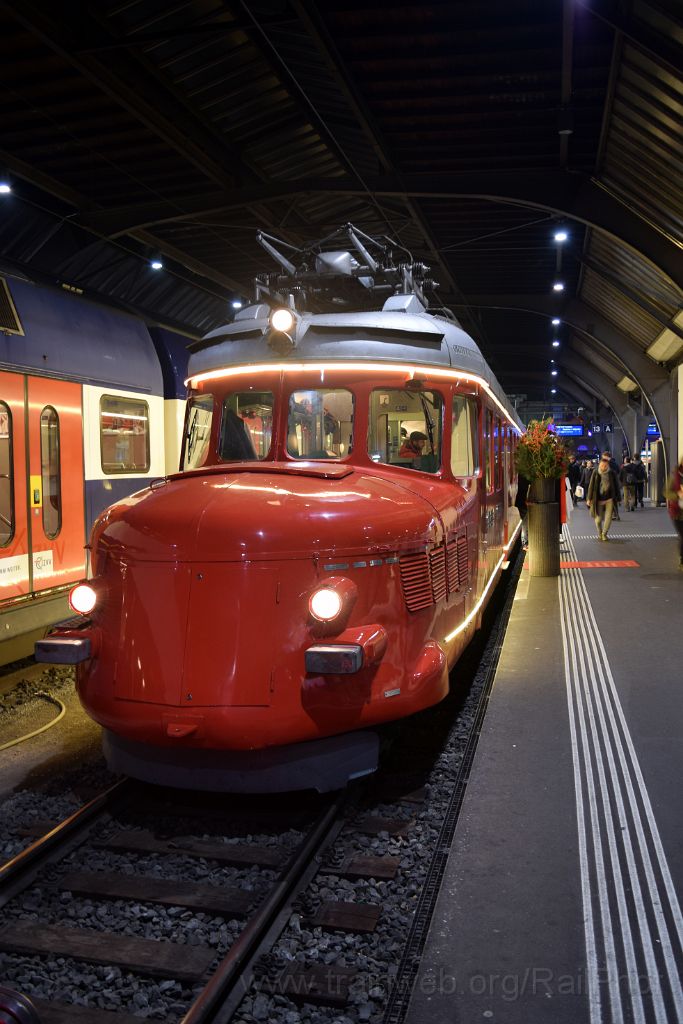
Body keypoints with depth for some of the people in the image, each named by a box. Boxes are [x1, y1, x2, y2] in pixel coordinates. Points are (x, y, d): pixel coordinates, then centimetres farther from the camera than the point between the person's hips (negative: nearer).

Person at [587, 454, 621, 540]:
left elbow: (616, 486, 5)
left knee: (608, 518, -5)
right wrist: (589, 498, -3)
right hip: (598, 499, 0)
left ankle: (604, 534, 14)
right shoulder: (595, 473, -3)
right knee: (598, 519, 4)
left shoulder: (612, 473, -2)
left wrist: (617, 498, 5)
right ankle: (599, 533, 30)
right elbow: (591, 486, -1)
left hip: (609, 499, 0)